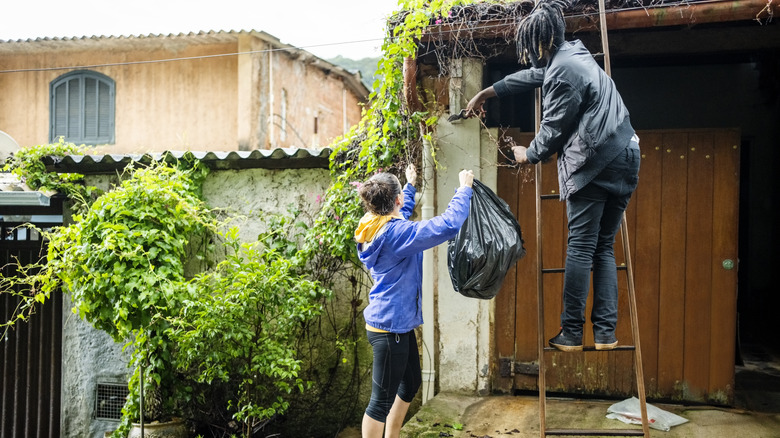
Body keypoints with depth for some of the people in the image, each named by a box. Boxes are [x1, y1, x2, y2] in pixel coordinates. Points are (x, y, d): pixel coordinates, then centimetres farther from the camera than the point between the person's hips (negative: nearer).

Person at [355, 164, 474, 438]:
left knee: (411, 383, 24)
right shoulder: (395, 233, -25)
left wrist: (411, 185, 42)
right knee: (383, 399, 1)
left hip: (398, 324, 11)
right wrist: (464, 188, -17)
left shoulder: (378, 227, 5)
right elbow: (449, 225, -30)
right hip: (390, 327, -11)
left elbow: (402, 212, 31)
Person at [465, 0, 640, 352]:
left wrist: (529, 155, 14)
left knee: (580, 247, -5)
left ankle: (571, 333, 0)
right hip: (623, 160, 10)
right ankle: (606, 332, 10)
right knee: (604, 248, 10)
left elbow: (554, 128, -6)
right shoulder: (572, 54, 21)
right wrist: (486, 93, 43)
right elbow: (531, 75, 34)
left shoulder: (563, 70, -11)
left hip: (593, 163, -10)